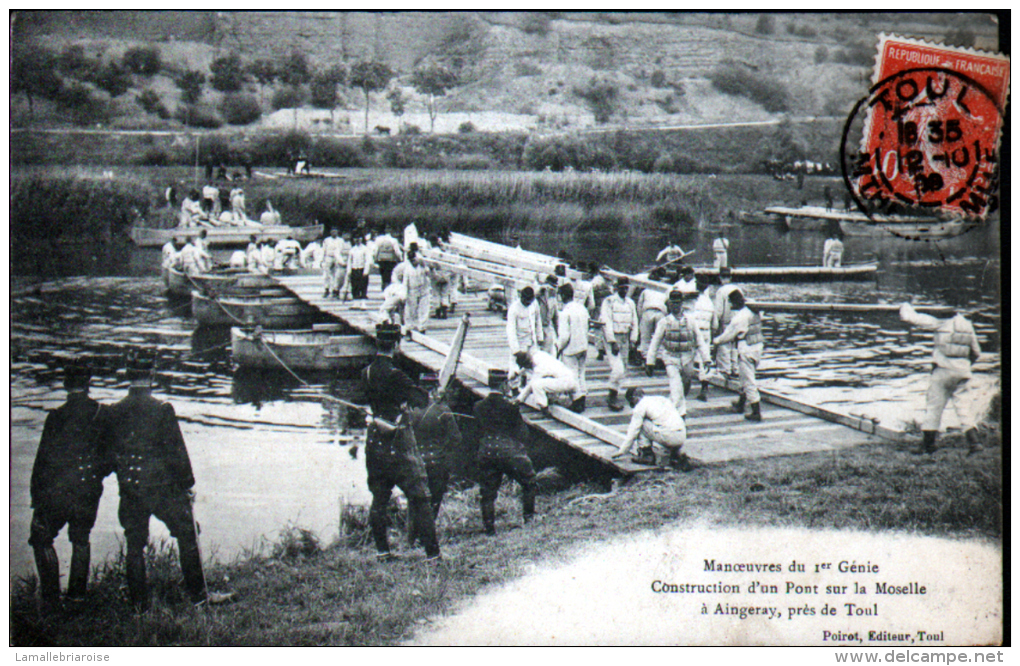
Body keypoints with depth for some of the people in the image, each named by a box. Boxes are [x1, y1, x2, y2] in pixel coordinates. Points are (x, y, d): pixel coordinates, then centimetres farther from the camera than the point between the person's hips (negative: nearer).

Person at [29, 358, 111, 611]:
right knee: (81, 539, 22)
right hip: (89, 493, 3)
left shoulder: (56, 417, -12)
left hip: (56, 493, -3)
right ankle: (77, 592, 24)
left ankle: (51, 597, 5)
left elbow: (43, 459, -7)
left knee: (42, 538, 11)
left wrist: (36, 496, 1)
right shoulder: (104, 415, -4)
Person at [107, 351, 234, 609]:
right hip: (163, 488, -4)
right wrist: (187, 484, -1)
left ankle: (139, 603, 17)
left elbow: (110, 453, 8)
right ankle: (198, 595, 11)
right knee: (188, 537, 8)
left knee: (135, 545, 12)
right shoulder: (161, 410, -13)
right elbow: (176, 451, -10)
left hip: (129, 490, 4)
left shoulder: (114, 412, -1)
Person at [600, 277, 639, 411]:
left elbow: (634, 323, 17)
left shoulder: (631, 303, 11)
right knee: (617, 369, -16)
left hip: (625, 338, 6)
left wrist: (633, 340, 8)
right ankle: (612, 397, -5)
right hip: (613, 338, -6)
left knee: (623, 370, 8)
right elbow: (606, 323, -13)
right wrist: (613, 342, -18)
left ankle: (614, 396, 19)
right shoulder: (609, 302, -8)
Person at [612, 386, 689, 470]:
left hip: (667, 436, -6)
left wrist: (622, 451, 18)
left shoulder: (641, 405, 6)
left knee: (640, 424, 9)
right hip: (682, 437, 6)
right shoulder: (662, 398, 28)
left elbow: (633, 431, 8)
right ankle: (677, 457, 9)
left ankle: (647, 455, 9)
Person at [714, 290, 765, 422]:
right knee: (745, 378, 24)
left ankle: (756, 412, 0)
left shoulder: (740, 317, -20)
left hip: (746, 349, -9)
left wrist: (716, 340, 7)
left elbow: (729, 335, -12)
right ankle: (741, 404, 40)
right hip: (758, 346, 9)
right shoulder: (753, 311, 6)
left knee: (749, 381, -2)